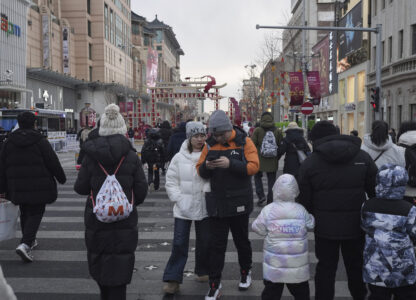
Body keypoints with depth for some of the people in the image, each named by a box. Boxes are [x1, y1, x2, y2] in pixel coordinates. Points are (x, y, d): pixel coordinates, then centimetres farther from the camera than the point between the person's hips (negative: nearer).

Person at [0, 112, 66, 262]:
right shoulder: (40, 141, -9)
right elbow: (53, 162, -7)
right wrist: (61, 178, 8)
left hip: (18, 187, 5)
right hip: (38, 186, -5)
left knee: (25, 213, 19)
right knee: (35, 213, -1)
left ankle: (30, 240, 30)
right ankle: (25, 244, -17)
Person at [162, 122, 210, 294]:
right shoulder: (179, 157, -1)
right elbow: (171, 181, 2)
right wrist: (178, 199, -6)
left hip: (204, 207, 1)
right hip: (183, 208, -1)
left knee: (205, 242, 13)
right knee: (179, 243, -1)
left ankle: (203, 272, 34)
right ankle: (173, 279, 7)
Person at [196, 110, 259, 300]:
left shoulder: (244, 142, -6)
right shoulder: (210, 145, 3)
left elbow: (253, 166, -16)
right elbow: (201, 172, 5)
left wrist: (230, 164, -29)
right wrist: (206, 166, -19)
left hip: (239, 202, -2)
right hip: (217, 203, 2)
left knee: (242, 241, 16)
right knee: (217, 245, 5)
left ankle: (245, 272, 39)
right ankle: (214, 283, 15)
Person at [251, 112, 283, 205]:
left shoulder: (257, 130, -8)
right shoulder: (277, 131, -1)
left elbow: (252, 144, -8)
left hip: (259, 159, -1)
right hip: (273, 161, 2)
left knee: (257, 177, 19)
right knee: (271, 180, 11)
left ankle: (261, 196, 5)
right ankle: (270, 201, 15)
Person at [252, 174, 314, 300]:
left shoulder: (268, 210, -11)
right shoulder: (301, 210, -8)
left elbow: (258, 228, -4)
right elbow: (311, 224, 5)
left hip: (274, 264, -1)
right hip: (297, 265, 1)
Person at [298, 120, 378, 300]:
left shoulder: (310, 162, -6)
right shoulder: (362, 157, -2)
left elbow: (304, 199, -4)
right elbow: (377, 191, 0)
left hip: (325, 226, -1)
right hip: (355, 225, 2)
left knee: (325, 267, 11)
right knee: (356, 265, 20)